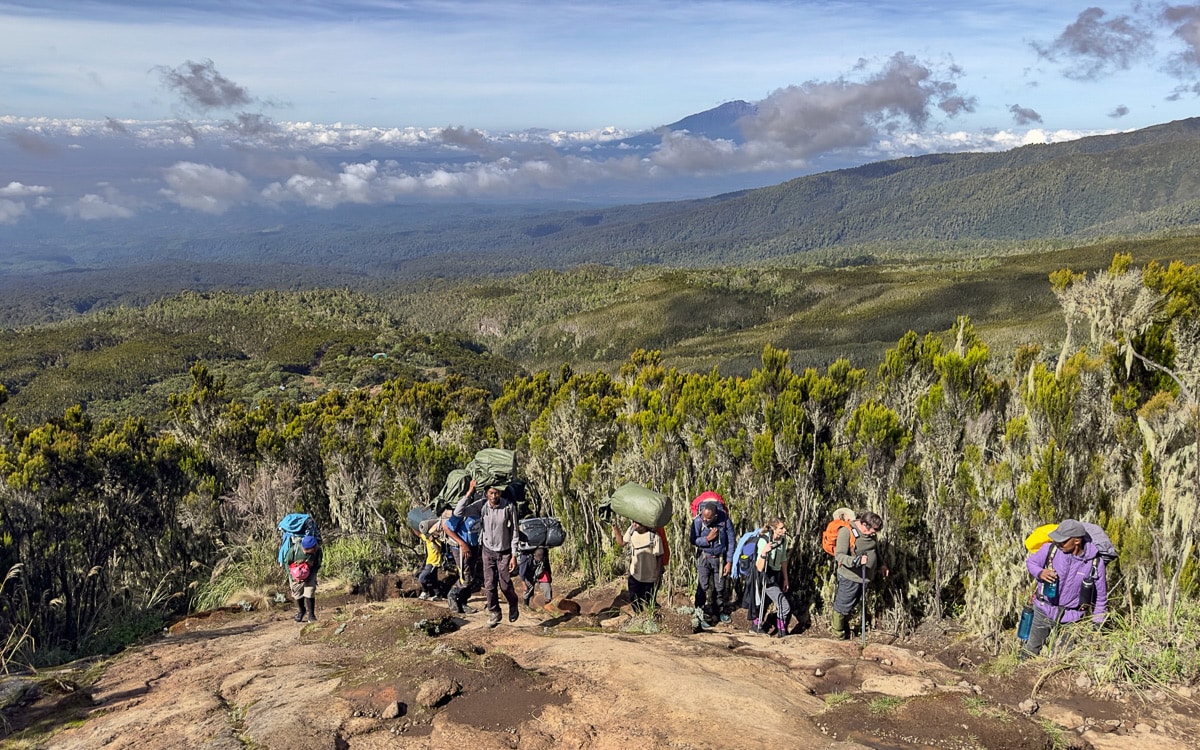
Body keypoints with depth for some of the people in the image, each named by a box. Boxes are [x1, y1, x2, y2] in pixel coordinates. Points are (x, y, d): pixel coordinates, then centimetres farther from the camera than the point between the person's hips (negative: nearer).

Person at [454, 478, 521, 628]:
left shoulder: (509, 507, -19)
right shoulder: (481, 505, -14)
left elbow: (514, 532, -11)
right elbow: (458, 513, -22)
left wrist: (514, 555, -11)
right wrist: (469, 492, -25)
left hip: (504, 552, -2)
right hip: (487, 551, 2)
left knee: (505, 585, 4)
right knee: (489, 585, 6)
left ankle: (513, 606, 34)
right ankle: (494, 613, 27)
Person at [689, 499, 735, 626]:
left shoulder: (725, 520, -18)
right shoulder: (698, 521, -21)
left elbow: (731, 541, -5)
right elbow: (692, 539, -9)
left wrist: (729, 562, -3)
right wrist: (708, 539, -24)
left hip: (720, 558, 2)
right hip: (704, 557, -2)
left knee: (720, 587, 14)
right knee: (703, 588, -7)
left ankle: (718, 612, 35)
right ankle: (703, 616, 1)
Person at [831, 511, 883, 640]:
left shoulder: (870, 533, 2)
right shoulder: (846, 531, -21)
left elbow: (876, 550, 22)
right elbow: (839, 556, -26)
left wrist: (881, 566, 21)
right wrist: (855, 560, -40)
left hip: (865, 576, 7)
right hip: (849, 577, -7)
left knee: (850, 606, 18)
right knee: (842, 607, 5)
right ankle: (838, 636, 24)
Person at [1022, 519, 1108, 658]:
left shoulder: (1095, 561, -16)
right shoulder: (1051, 549, -17)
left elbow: (1100, 595, -3)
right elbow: (1030, 562, 2)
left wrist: (1097, 626, 3)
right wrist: (1040, 573, -22)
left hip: (1071, 618, -1)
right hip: (1044, 610, 1)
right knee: (1031, 651, 16)